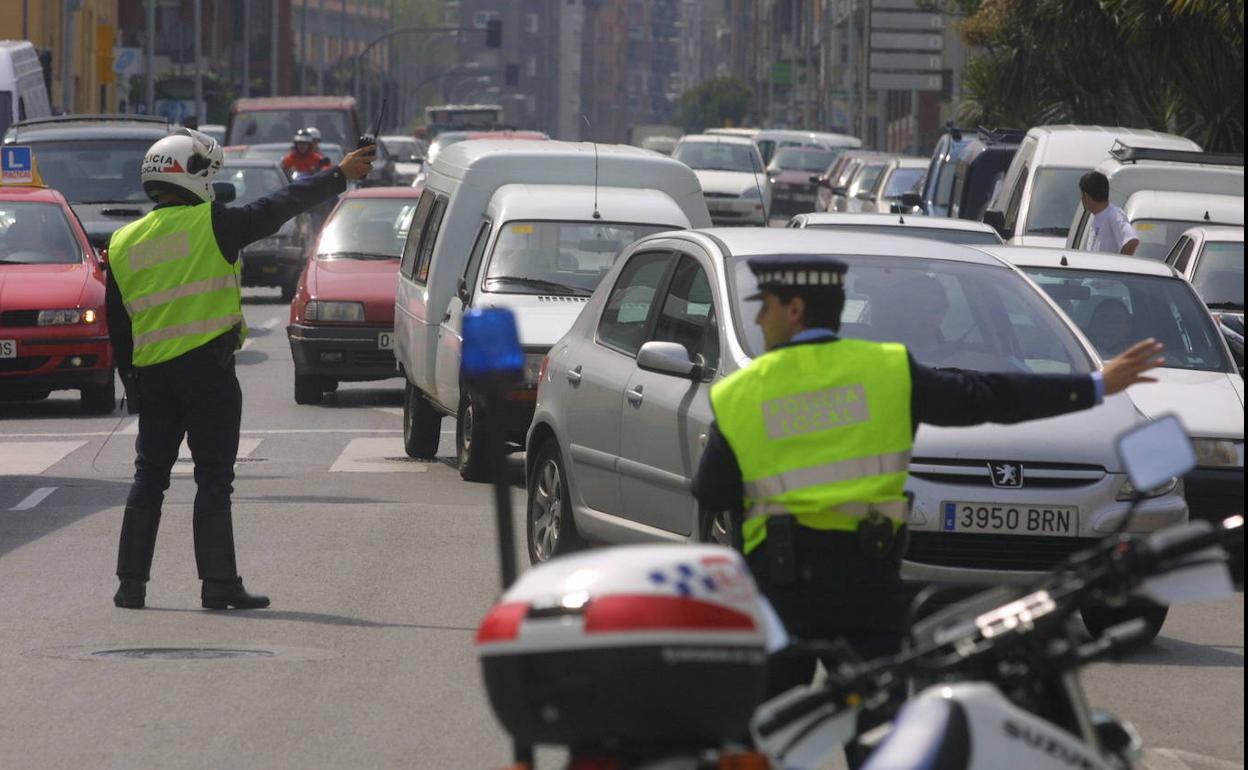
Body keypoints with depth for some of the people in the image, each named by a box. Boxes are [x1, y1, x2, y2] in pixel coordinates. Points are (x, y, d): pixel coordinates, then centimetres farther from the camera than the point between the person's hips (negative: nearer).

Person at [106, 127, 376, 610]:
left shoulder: (122, 244, 7)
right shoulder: (211, 225, -8)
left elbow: (117, 326, 12)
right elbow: (281, 207, -1)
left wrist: (132, 385, 20)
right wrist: (340, 176, 11)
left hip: (150, 373, 5)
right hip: (207, 368, -5)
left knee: (149, 476, 12)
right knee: (213, 478, -1)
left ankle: (131, 582, 11)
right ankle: (218, 583, -1)